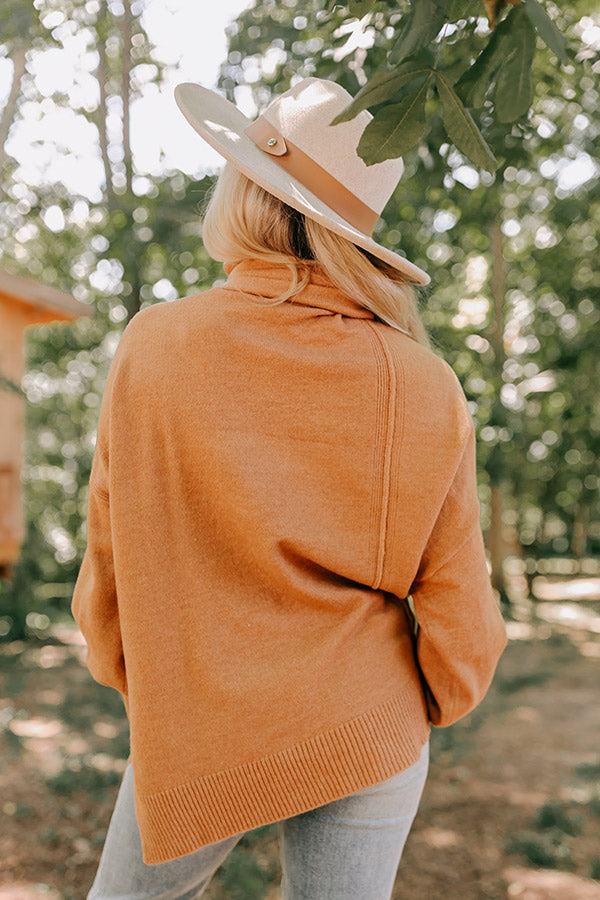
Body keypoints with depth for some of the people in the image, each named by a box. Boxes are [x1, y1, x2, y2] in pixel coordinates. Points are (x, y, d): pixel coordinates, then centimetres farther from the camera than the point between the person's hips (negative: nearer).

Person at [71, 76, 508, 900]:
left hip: (197, 738, -1)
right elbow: (458, 609, -6)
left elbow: (114, 555, -4)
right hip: (369, 741, 1)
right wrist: (421, 710, 13)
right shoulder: (425, 389, -12)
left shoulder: (154, 346, -14)